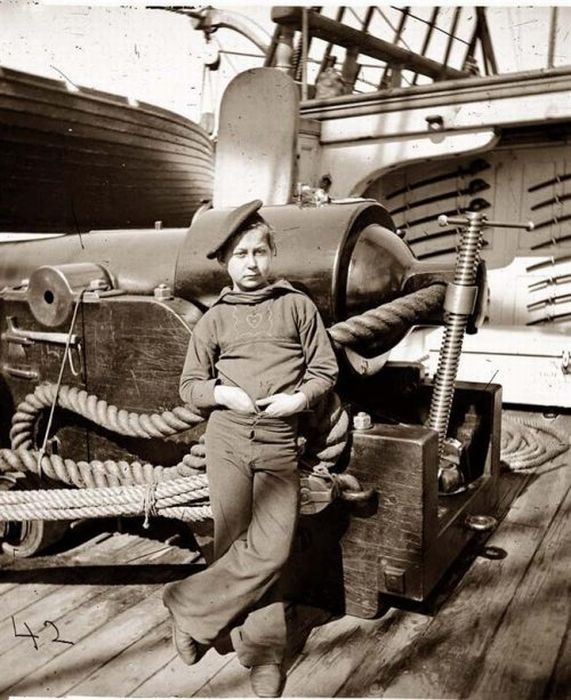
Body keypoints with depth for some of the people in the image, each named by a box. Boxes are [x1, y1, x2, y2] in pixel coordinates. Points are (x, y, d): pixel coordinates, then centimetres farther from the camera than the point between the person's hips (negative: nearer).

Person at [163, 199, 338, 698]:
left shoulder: (298, 305, 7)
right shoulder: (215, 318, 10)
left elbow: (325, 371, 9)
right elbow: (190, 385, 12)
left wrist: (300, 398, -10)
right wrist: (222, 394, -8)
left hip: (279, 445, -1)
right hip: (227, 438, 1)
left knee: (271, 550, -9)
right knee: (234, 545, 4)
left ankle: (190, 610, 11)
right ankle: (264, 650, 22)